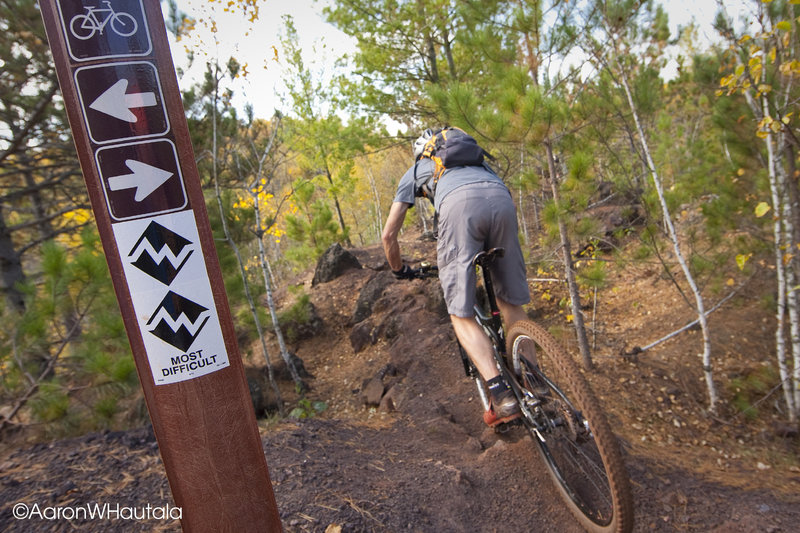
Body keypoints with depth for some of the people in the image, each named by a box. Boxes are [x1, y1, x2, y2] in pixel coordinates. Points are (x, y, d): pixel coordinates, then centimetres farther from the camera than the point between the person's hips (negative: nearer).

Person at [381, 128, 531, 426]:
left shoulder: (414, 172, 35)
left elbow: (388, 235, 30)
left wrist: (400, 271, 46)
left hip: (459, 203, -4)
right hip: (502, 197, 4)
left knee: (461, 313, 1)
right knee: (511, 303, 14)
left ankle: (501, 395, -12)